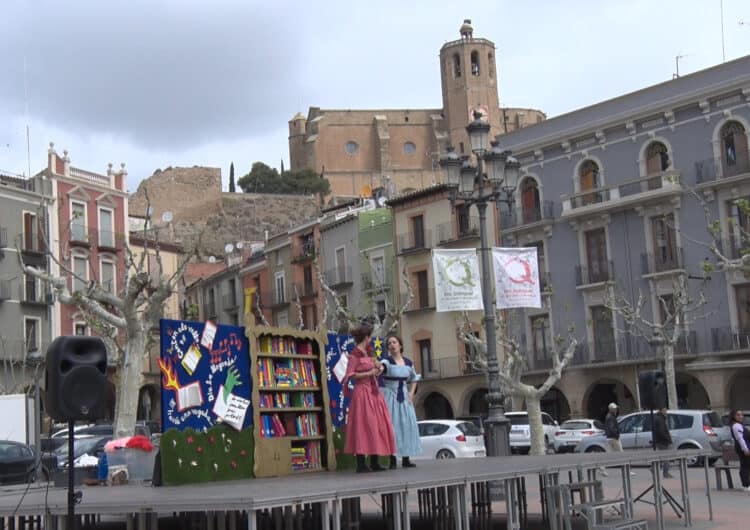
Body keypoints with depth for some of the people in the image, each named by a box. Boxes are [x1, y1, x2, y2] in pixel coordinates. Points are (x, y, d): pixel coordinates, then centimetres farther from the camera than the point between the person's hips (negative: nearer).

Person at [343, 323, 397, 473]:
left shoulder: (367, 353, 16)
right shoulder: (355, 354, -8)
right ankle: (361, 464, -7)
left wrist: (378, 367, 4)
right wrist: (369, 373, -13)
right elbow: (350, 375, -14)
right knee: (363, 426, -9)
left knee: (376, 426, 7)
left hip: (373, 393, 9)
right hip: (362, 393, -9)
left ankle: (374, 462, 12)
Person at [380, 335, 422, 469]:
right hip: (390, 396, -4)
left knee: (407, 425, 2)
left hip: (404, 397, 5)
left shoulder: (408, 362, 7)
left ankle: (406, 459, 8)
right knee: (392, 425, -7)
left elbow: (414, 379, 21)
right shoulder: (387, 361, -7)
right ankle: (393, 460, -5)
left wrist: (411, 394, 8)